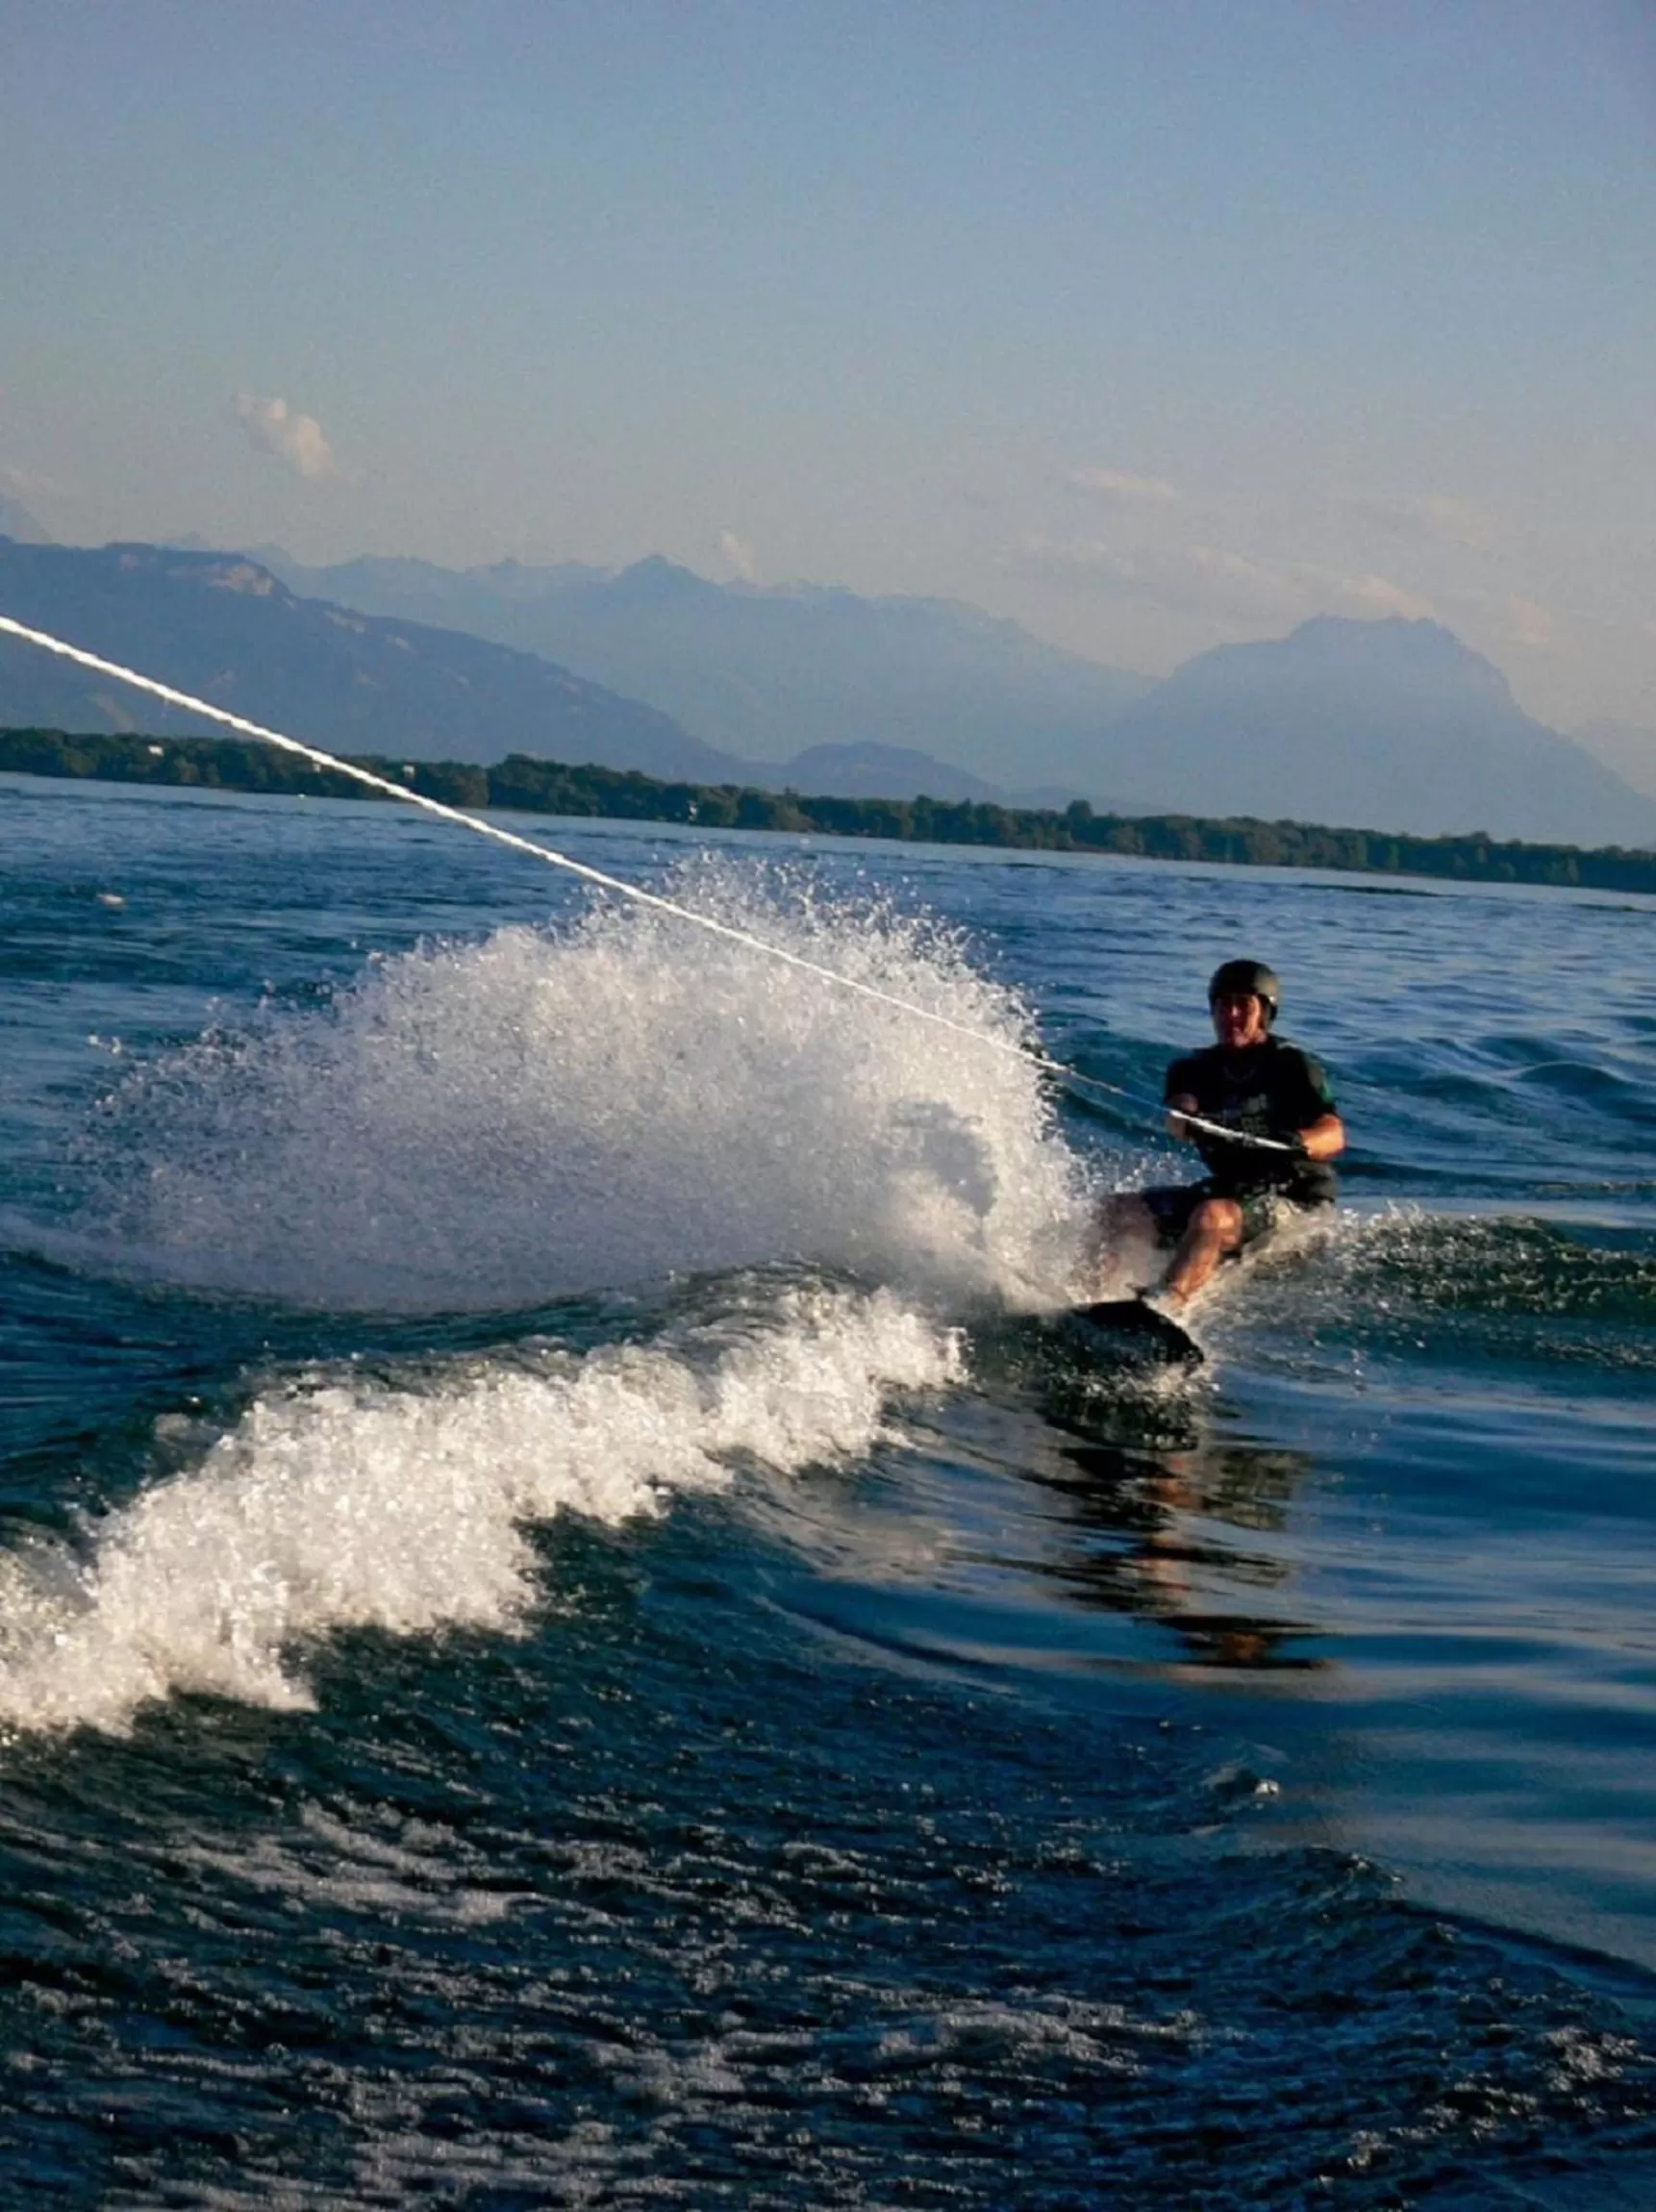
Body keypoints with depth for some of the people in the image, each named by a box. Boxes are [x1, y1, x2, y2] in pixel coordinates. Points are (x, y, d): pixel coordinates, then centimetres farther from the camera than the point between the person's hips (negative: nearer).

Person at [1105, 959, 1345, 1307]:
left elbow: (1334, 1136, -16)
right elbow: (1179, 1117, -12)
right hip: (1228, 1189, 7)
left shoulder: (1291, 1065, -3)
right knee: (1120, 1211, -5)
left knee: (1211, 1216, -37)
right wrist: (1183, 1120, -39)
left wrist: (1297, 1142, -40)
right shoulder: (1195, 1069, 9)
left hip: (1295, 1195, -6)